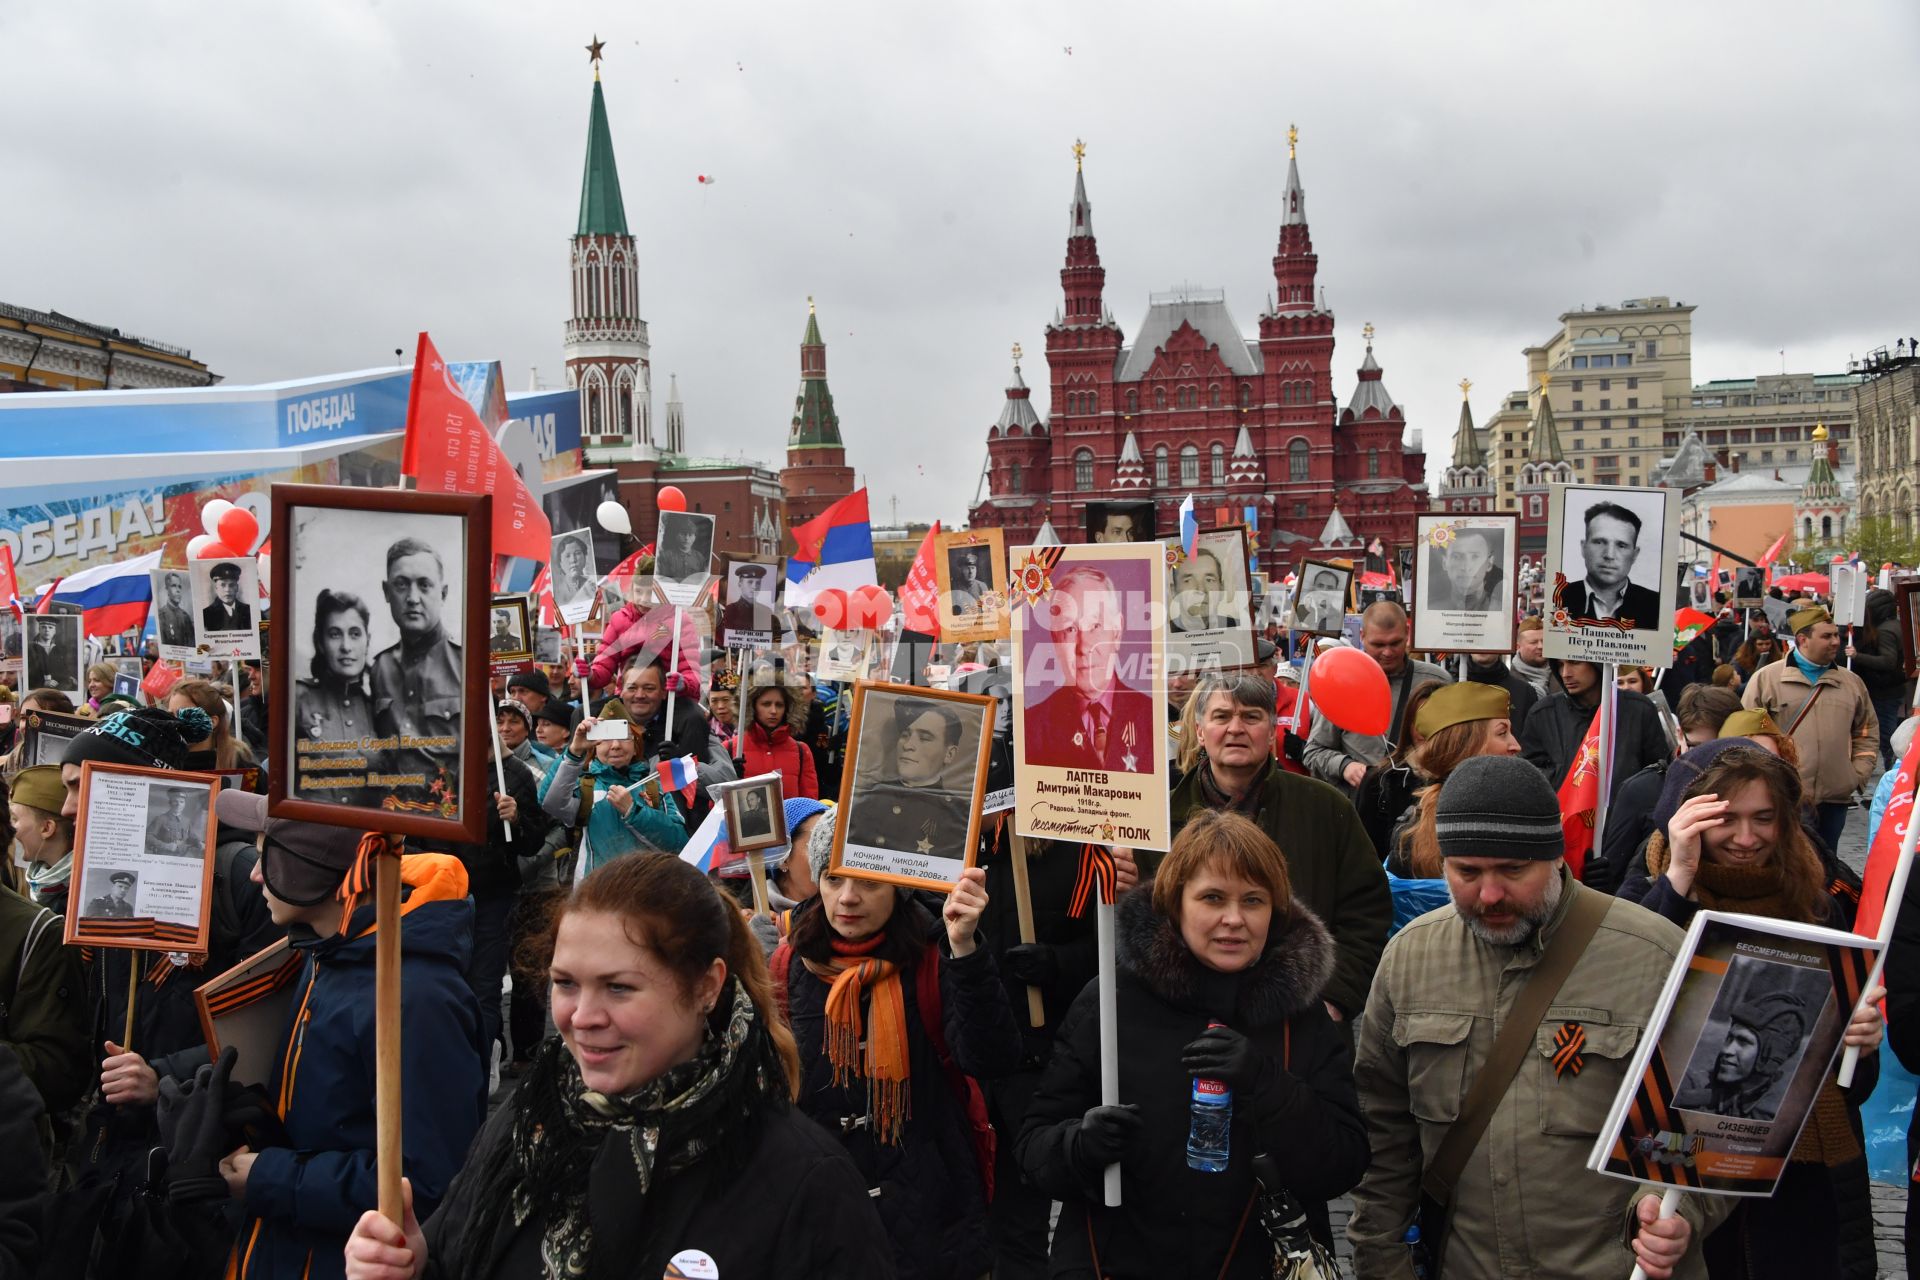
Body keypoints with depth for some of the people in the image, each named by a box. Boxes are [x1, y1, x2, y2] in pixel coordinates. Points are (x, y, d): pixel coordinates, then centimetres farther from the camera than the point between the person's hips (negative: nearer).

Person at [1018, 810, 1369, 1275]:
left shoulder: (1302, 1012, -5)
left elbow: (1343, 1168, -11)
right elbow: (1036, 1143, -5)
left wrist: (1267, 1085, -25)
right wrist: (1080, 1146, -26)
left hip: (1262, 1263, 2)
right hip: (1117, 1260, -1)